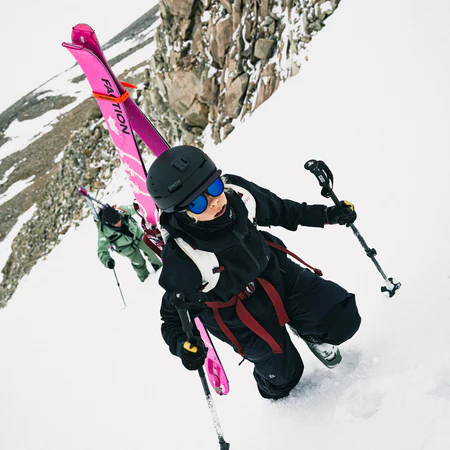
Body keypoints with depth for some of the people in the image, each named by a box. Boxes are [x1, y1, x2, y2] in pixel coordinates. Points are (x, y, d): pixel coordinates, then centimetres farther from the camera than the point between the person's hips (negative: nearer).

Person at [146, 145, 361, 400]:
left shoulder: (238, 192, -24)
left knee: (343, 317, -4)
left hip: (275, 271, 4)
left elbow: (278, 211, 0)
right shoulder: (181, 259, -35)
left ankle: (309, 332, 32)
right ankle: (277, 391, 52)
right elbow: (175, 313, -16)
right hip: (238, 315, -4)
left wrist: (326, 215, -2)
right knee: (283, 374, 12)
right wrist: (183, 344, -35)